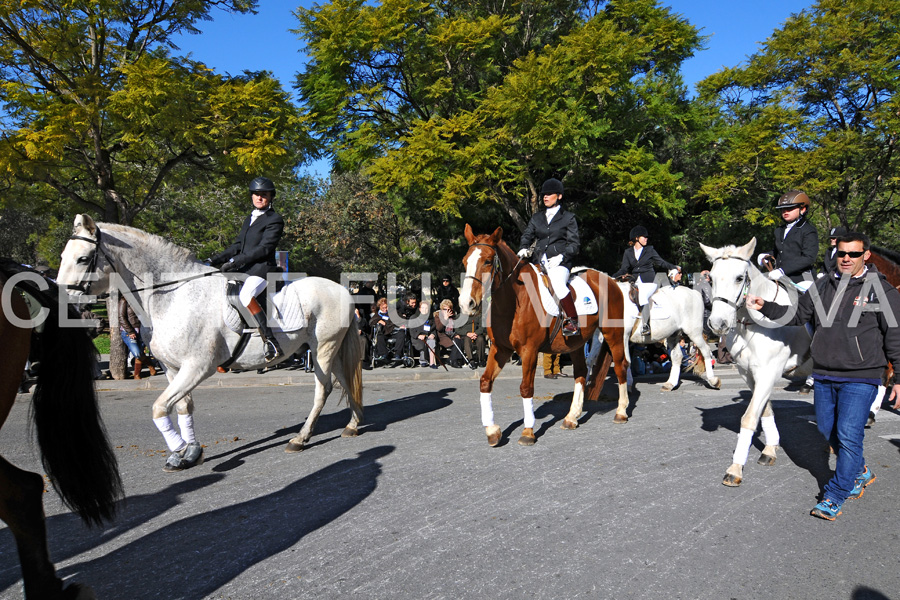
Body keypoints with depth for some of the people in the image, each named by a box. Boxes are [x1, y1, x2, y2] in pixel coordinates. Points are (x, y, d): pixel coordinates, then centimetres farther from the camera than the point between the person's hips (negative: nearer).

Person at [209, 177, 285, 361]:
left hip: (261, 269, -9)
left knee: (245, 295, -35)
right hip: (243, 269, 10)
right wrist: (214, 261, 10)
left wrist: (235, 261, -18)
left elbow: (264, 248, -13)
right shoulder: (249, 219, 22)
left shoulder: (275, 220, -3)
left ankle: (272, 344, -39)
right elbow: (237, 245, 22)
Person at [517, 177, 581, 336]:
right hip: (539, 262, 5)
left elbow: (575, 243, 3)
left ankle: (573, 322, -23)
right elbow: (527, 236, 17)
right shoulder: (536, 218, 20)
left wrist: (561, 256, -13)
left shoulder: (568, 218, 9)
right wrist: (523, 249, -5)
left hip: (559, 263, -5)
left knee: (557, 284, -33)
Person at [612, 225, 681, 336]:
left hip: (649, 282, -4)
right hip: (636, 282, 4)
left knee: (643, 295, -31)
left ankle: (645, 325, -27)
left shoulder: (650, 250, 8)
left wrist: (674, 268, 0)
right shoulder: (628, 253, 12)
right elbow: (624, 269, 7)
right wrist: (613, 277, -7)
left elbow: (661, 262, 12)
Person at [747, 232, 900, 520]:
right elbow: (797, 314, 13)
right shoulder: (823, 286, 8)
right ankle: (860, 473, 42)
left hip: (860, 379, -5)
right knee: (828, 431, 17)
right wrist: (765, 307, -2)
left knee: (849, 436, -6)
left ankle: (834, 497, 6)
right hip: (824, 377, 5)